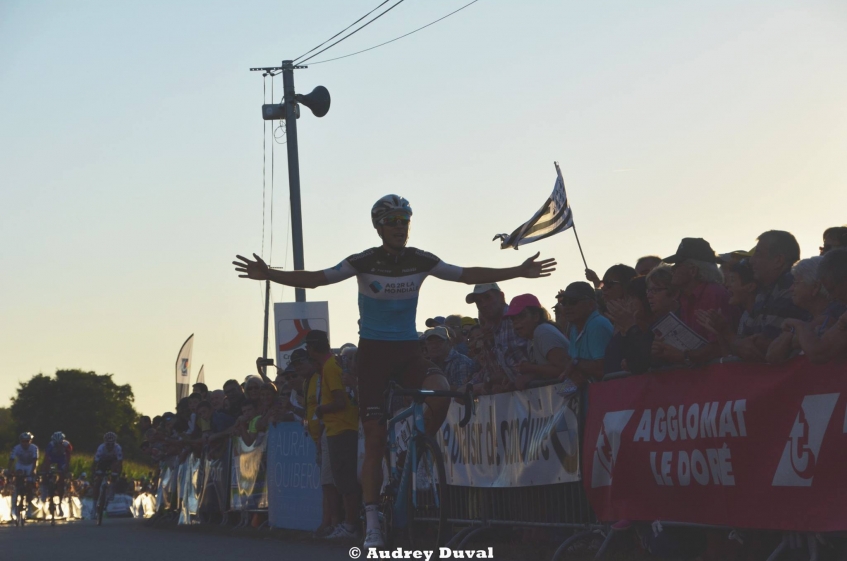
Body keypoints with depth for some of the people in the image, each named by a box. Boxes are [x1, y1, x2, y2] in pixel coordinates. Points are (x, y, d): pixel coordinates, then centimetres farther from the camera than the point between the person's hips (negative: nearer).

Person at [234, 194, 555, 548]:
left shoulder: (421, 261, -3)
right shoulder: (364, 262, -10)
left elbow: (467, 275, 4)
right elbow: (315, 279, -16)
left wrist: (519, 272, 1)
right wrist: (268, 275, -30)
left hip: (408, 350, 2)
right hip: (373, 351, -2)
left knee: (441, 391, -31)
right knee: (374, 439, -4)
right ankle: (372, 522, 2)